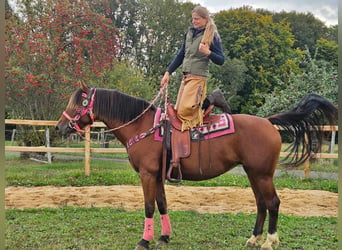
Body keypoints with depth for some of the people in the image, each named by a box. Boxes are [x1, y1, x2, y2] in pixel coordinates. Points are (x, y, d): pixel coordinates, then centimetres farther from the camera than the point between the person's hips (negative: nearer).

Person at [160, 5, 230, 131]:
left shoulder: (212, 36, -5)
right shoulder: (189, 32, 13)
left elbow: (221, 60, -5)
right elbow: (180, 55, 18)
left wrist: (208, 52, -23)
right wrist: (168, 72, 13)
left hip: (198, 77, -7)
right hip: (185, 77, 7)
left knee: (184, 111, -19)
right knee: (177, 111, 6)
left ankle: (212, 99, 0)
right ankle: (212, 99, 14)